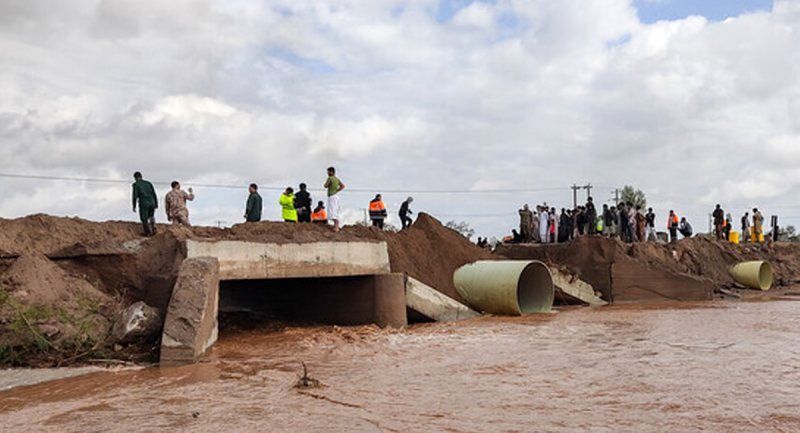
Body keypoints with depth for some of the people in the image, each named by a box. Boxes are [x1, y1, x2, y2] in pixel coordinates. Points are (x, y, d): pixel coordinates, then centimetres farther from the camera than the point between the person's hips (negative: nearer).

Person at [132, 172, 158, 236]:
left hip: (143, 204, -4)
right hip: (152, 203, 4)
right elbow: (154, 194, 8)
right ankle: (153, 227, 10)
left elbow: (135, 196, -7)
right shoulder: (149, 183, 12)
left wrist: (134, 206, -1)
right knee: (151, 216, 29)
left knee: (144, 219, 14)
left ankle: (148, 233, 14)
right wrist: (156, 204, 12)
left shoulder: (135, 184, 0)